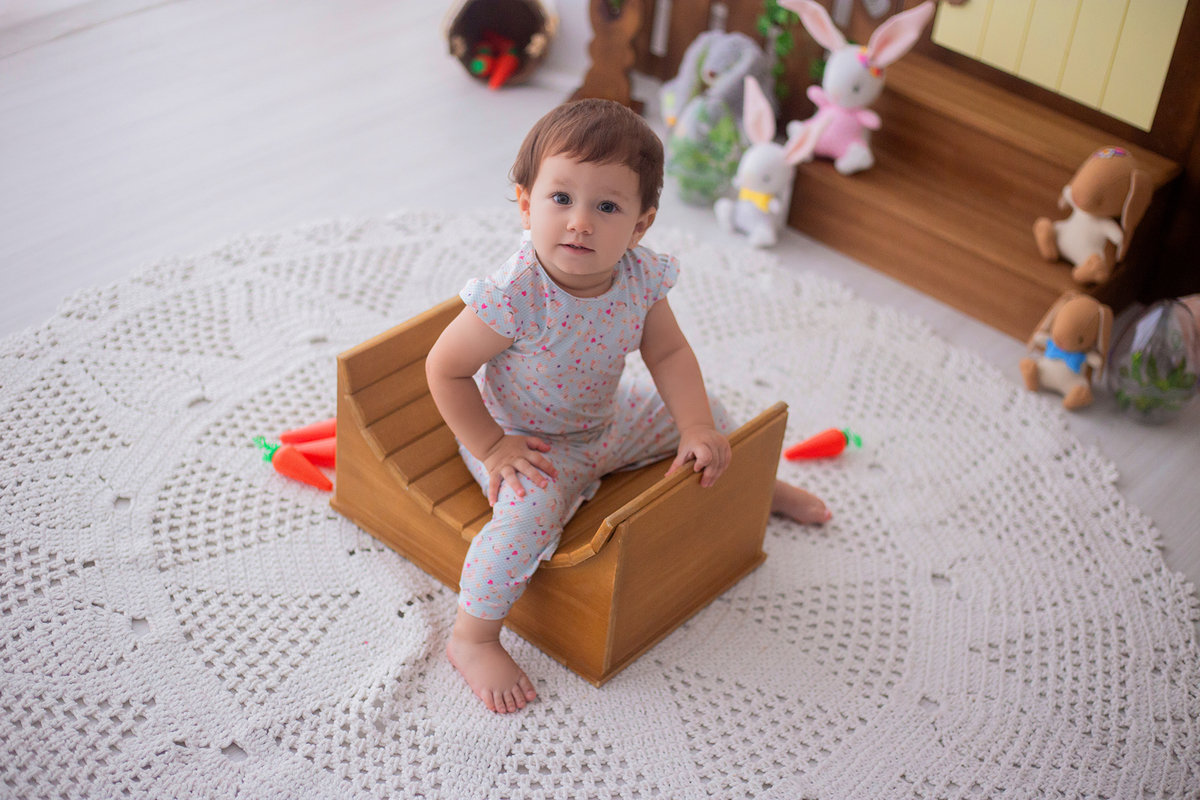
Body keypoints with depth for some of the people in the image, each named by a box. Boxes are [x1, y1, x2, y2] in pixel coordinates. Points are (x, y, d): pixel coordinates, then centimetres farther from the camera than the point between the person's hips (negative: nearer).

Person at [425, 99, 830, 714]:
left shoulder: (640, 277, -20)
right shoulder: (516, 296, -36)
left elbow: (668, 352, -6)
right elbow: (444, 368, -25)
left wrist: (697, 428, -17)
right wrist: (491, 447, -24)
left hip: (608, 418, 6)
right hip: (526, 439, -6)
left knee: (714, 424, 14)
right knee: (531, 511, -34)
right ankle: (472, 638, -14)